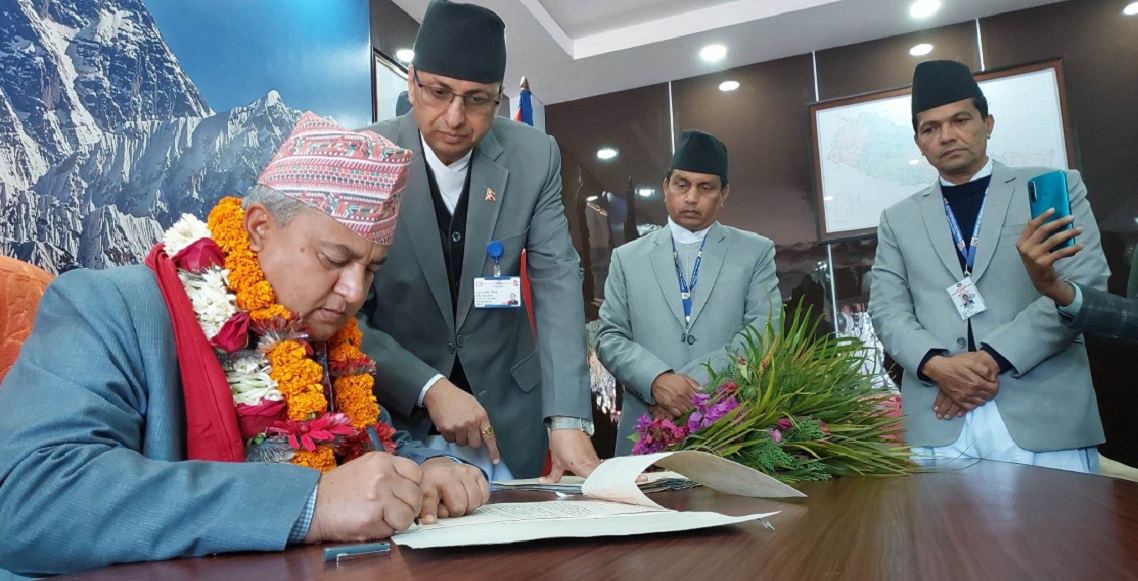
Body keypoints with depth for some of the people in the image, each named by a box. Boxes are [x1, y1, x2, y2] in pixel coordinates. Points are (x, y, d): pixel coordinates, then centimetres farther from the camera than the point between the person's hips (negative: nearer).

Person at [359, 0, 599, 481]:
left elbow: (557, 282, -10)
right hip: (397, 410, -2)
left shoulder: (535, 157, -8)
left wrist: (568, 419, -19)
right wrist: (429, 388, -24)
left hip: (508, 412, 2)